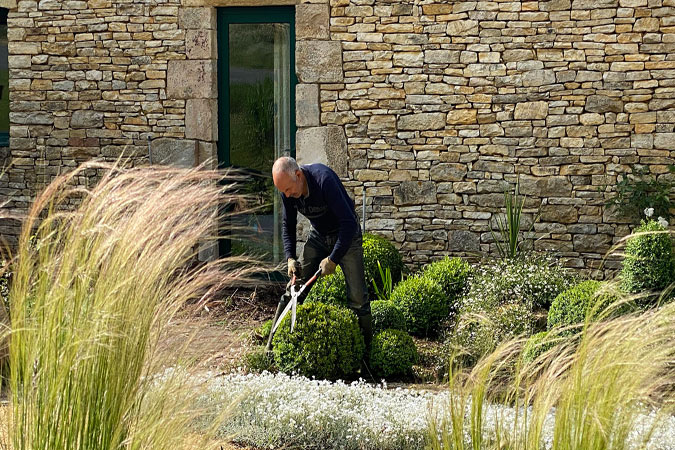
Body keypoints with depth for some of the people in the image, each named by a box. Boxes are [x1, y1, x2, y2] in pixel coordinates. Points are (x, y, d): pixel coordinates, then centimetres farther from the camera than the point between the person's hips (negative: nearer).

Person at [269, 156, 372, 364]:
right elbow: (288, 225, 3)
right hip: (318, 236, 6)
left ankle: (365, 349, -1)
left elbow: (349, 223, -34)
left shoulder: (324, 179, -35)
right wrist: (290, 257, -10)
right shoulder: (288, 191, -14)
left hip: (346, 234, -6)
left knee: (357, 295, -11)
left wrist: (333, 259, -30)